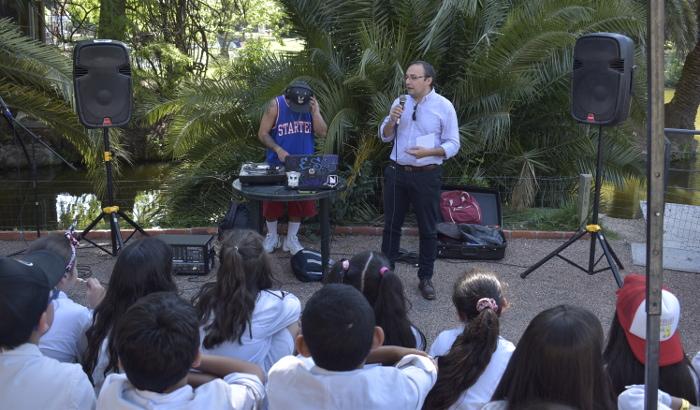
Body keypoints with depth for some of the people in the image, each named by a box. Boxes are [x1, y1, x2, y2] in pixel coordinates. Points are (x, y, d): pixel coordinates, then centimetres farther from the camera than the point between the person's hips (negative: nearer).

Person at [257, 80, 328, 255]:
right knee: (272, 202, 6)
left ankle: (291, 239, 22)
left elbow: (322, 133, -7)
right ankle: (272, 236, 26)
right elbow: (262, 133, -10)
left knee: (300, 203, 6)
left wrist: (315, 112, -20)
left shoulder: (312, 106, -3)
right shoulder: (275, 105, -13)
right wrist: (278, 149, -24)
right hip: (277, 164, -2)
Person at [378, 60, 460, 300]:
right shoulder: (400, 103, 6)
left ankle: (425, 278, 16)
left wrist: (429, 152, -23)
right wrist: (392, 120, -11)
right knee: (391, 225, 11)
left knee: (428, 229, 5)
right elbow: (385, 136, 9)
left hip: (427, 175, -4)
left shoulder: (443, 107, -6)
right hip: (397, 172, 4)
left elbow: (453, 145, -7)